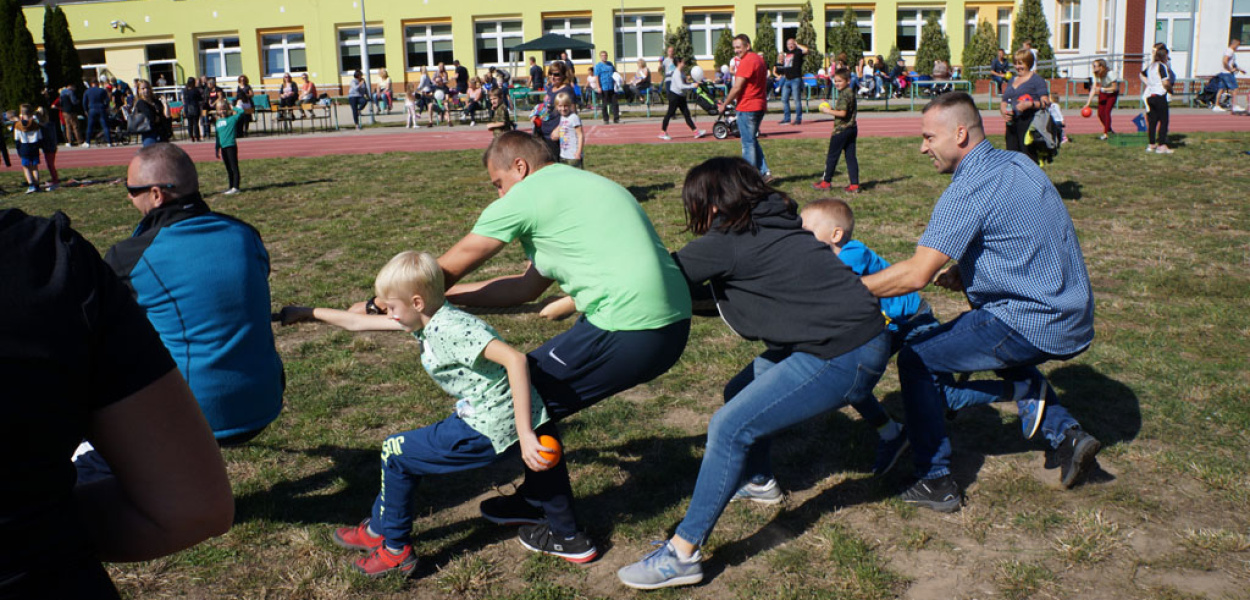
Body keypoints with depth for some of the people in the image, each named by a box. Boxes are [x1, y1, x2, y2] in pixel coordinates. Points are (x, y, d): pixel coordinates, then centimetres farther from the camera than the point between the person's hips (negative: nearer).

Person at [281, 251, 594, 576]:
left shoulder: (451, 329, -20)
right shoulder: (427, 320, 10)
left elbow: (515, 359, -29)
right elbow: (358, 323, 23)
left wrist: (524, 434, -31)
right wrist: (308, 313, 30)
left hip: (492, 430, -9)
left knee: (397, 453, 5)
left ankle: (392, 545, 21)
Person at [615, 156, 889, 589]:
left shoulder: (727, 243, -10)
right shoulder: (766, 228, 14)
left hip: (844, 355, -10)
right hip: (855, 337, 10)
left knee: (730, 427, -11)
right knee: (740, 393, 19)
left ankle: (682, 555, -7)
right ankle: (757, 479, 43)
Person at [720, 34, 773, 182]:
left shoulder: (746, 62, -16)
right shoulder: (758, 59, 14)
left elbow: (737, 88, -18)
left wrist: (724, 105, -7)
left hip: (747, 108, -10)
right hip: (759, 106, 10)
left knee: (748, 143, -2)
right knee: (752, 141, 18)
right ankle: (765, 172, 14)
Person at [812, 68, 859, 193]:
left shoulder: (844, 95, -16)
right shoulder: (851, 93, 14)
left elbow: (842, 113, -23)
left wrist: (829, 111, -13)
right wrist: (833, 109, 12)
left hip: (841, 129, -9)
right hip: (852, 128, 9)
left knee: (832, 156, 2)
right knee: (851, 157, 6)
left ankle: (826, 182, 10)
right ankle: (854, 185, 4)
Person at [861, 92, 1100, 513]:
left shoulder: (970, 190, -18)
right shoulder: (1017, 164, 10)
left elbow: (916, 274, -24)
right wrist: (968, 275, 10)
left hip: (1031, 325, -9)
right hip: (1072, 318, 9)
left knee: (917, 360, -1)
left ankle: (935, 482, 3)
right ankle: (1064, 433, 19)